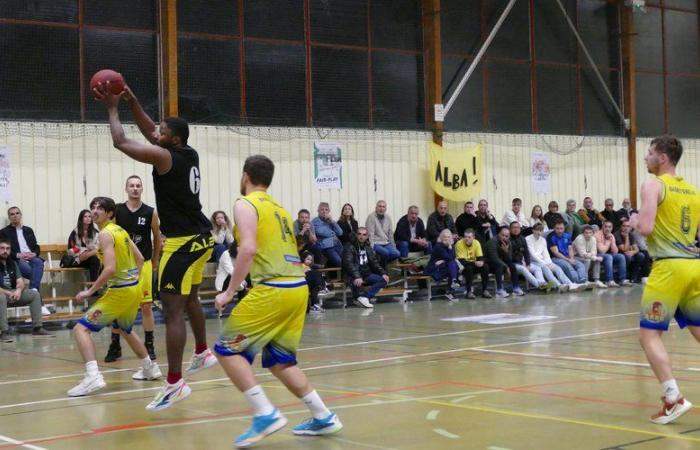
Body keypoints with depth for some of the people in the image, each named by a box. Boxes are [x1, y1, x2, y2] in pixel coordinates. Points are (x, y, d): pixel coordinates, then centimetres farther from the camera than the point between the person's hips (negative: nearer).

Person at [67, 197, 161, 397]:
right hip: (134, 288, 9)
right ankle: (150, 368, 45)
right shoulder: (120, 230, 12)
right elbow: (140, 259, 18)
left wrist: (90, 291, -17)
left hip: (119, 291, -9)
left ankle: (93, 376, -26)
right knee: (125, 330, 33)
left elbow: (110, 269, -24)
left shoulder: (106, 234, -14)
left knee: (81, 329, -10)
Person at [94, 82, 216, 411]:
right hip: (201, 237, 10)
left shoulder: (165, 157, -14)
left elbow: (121, 142, -13)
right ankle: (202, 353, 45)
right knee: (190, 300, 28)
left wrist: (112, 108, 2)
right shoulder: (190, 155, 9)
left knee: (172, 310, -10)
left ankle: (175, 383, -13)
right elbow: (148, 131, 23)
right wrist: (130, 99, 18)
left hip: (182, 241, -10)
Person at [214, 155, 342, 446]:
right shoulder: (279, 208, 24)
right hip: (298, 288, 8)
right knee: (278, 360, 19)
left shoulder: (245, 204, -2)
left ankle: (265, 414, -10)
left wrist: (229, 292, -12)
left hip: (273, 290, -8)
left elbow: (248, 250, -16)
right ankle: (323, 418, 16)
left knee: (227, 349, 1)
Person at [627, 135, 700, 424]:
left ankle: (674, 399, -10)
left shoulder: (653, 185, -5)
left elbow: (646, 228, -16)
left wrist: (635, 220, 5)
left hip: (669, 268, -7)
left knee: (649, 334, 0)